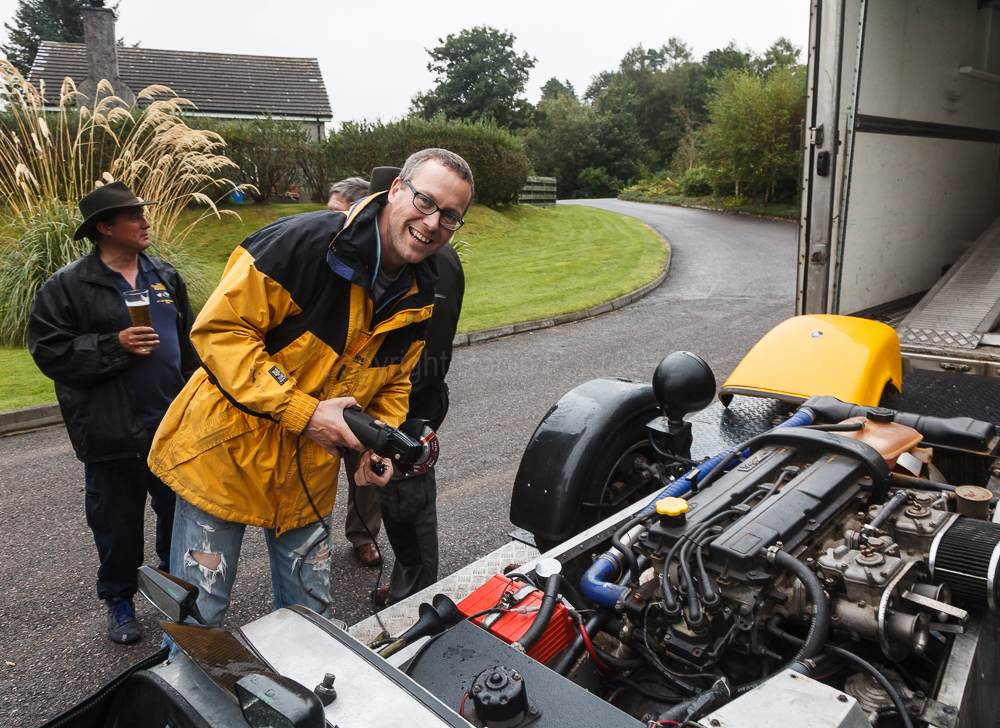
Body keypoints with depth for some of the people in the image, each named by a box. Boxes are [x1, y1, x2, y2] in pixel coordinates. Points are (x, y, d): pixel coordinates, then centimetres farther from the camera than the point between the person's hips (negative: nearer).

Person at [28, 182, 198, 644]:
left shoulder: (166, 277, 9)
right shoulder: (67, 286, -5)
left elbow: (189, 343, 14)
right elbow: (49, 351, -10)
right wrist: (115, 346, -21)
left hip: (175, 429, 4)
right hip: (112, 432, -4)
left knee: (180, 513, 16)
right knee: (117, 523, 11)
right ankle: (119, 600, 32)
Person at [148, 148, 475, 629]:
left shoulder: (418, 300, 0)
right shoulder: (306, 242, -22)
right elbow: (220, 330, -23)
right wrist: (303, 411, -27)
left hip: (311, 472, 6)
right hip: (227, 450, -5)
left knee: (310, 611, 18)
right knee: (197, 614, 8)